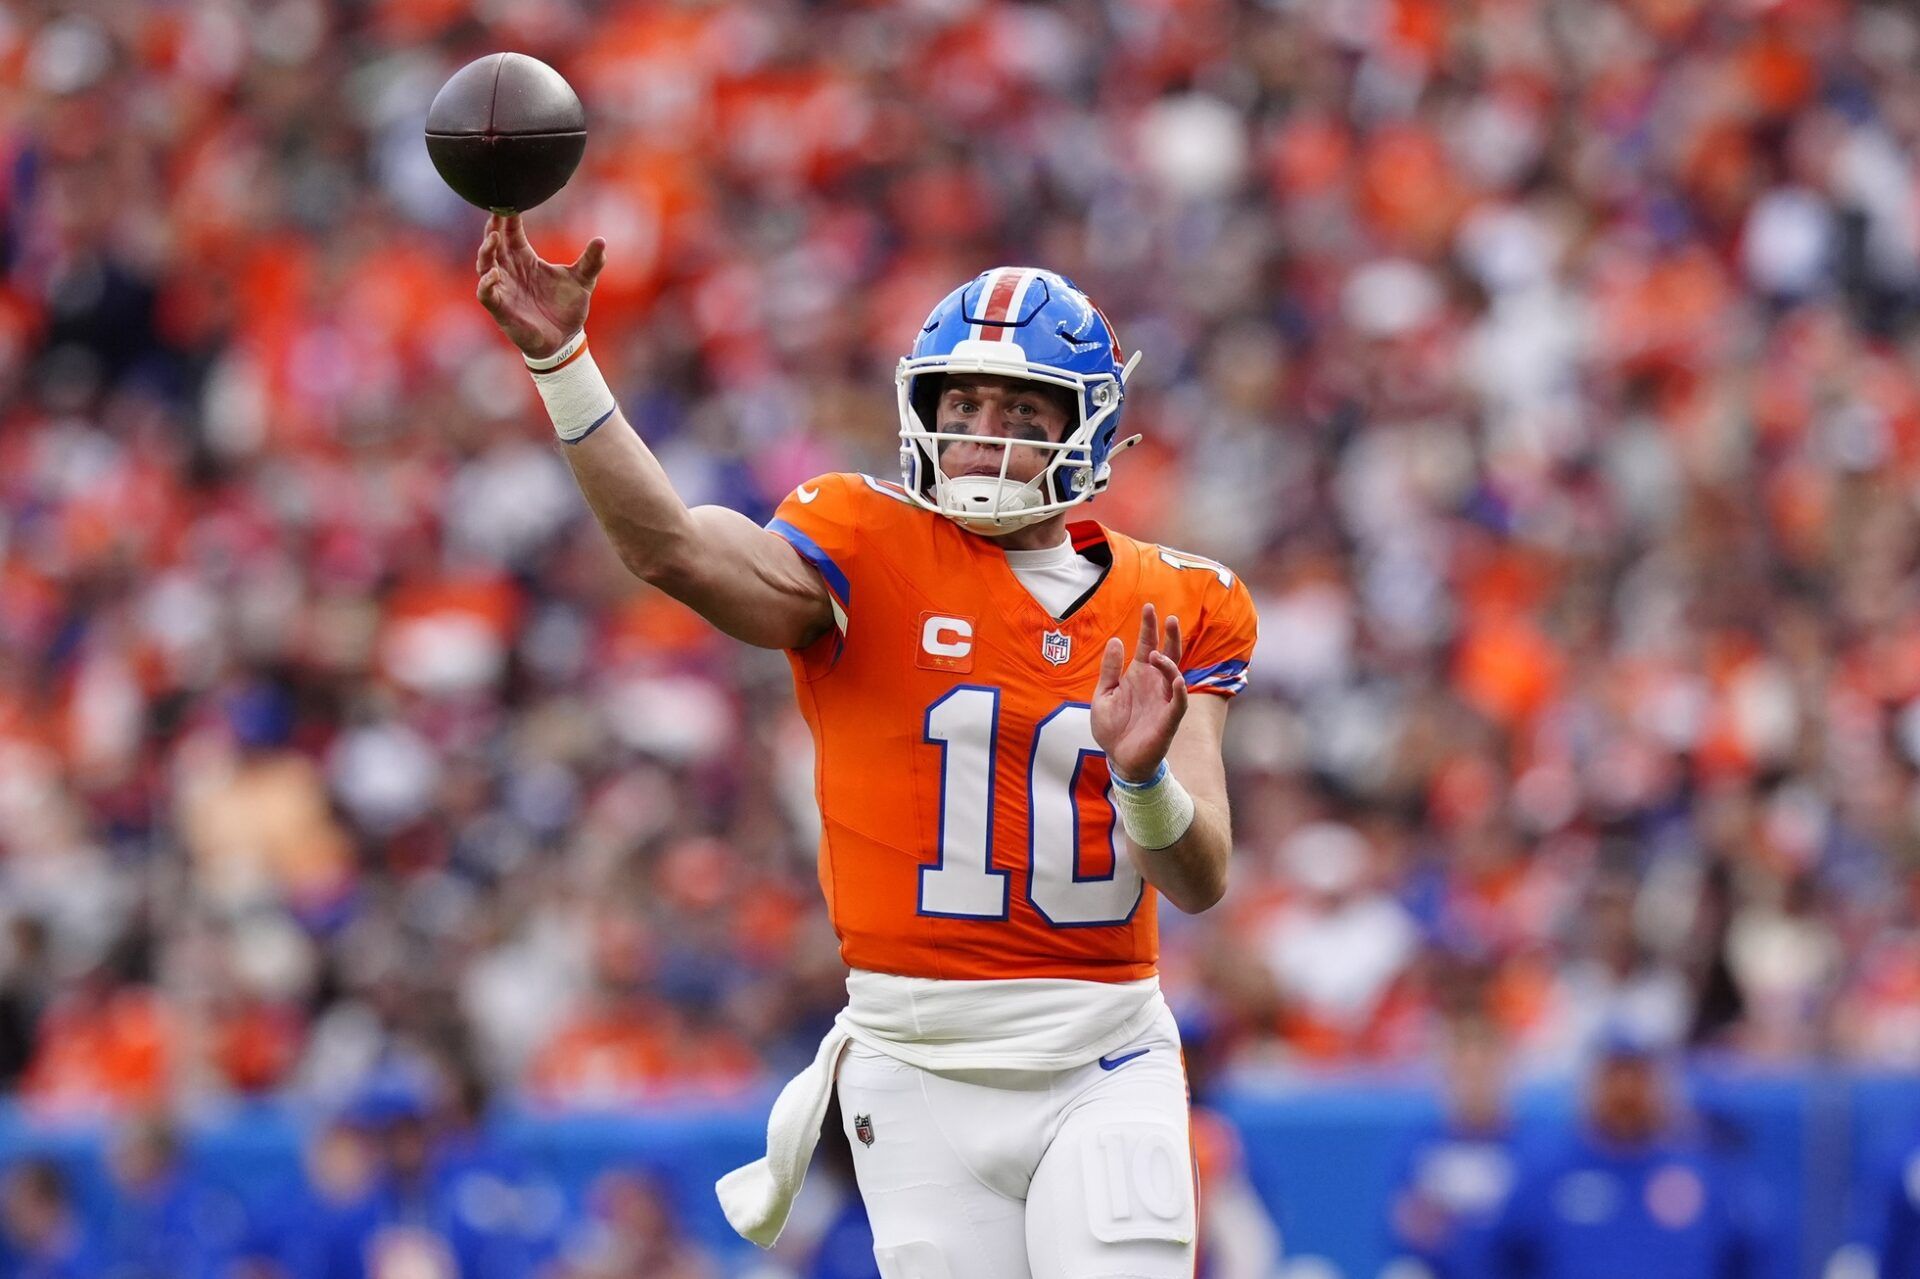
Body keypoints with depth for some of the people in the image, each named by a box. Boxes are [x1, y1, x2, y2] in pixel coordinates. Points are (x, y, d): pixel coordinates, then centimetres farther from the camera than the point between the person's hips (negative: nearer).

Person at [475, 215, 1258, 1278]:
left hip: (1101, 1066, 1)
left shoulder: (1174, 611, 6)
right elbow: (672, 546, -20)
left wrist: (1144, 775, -21)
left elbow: (1200, 883, 0)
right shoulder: (872, 559, -1)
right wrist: (558, 359, -31)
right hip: (919, 1066, -1)